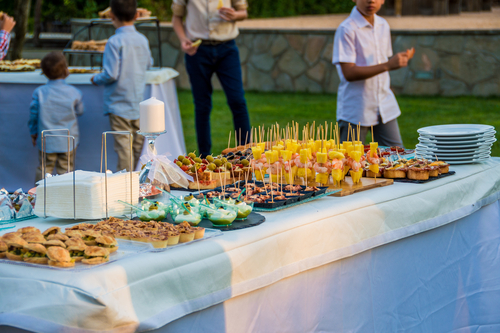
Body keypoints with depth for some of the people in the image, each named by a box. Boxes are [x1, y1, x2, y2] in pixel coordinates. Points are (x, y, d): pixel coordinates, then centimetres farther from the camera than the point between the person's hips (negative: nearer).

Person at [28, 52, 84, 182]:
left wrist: (33, 133, 15)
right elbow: (79, 111, 9)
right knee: (65, 170, 5)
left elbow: (33, 115, 0)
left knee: (44, 169, 8)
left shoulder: (39, 92, -7)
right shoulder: (74, 93, -7)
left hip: (46, 141, 0)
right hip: (68, 141, 0)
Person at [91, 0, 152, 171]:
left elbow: (111, 75, -18)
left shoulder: (115, 42, -16)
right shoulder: (143, 40, 4)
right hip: (138, 103, 6)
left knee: (123, 145, -3)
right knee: (138, 143, 13)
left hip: (119, 104, -6)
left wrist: (96, 79, 0)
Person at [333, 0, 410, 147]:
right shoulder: (346, 29, -13)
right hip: (355, 111, -6)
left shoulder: (383, 26, 10)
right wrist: (387, 65, -26)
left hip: (385, 107, 7)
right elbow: (349, 73, -20)